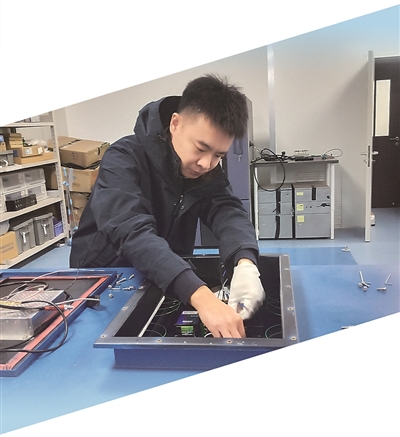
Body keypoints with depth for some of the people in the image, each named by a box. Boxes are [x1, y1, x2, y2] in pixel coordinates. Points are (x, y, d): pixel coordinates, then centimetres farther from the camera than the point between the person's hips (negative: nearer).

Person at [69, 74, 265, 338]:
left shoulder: (207, 169, -6)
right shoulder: (124, 160, -24)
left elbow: (227, 211, -19)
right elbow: (133, 232, -38)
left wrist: (245, 263, -41)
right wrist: (200, 296, -52)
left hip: (170, 283, 5)